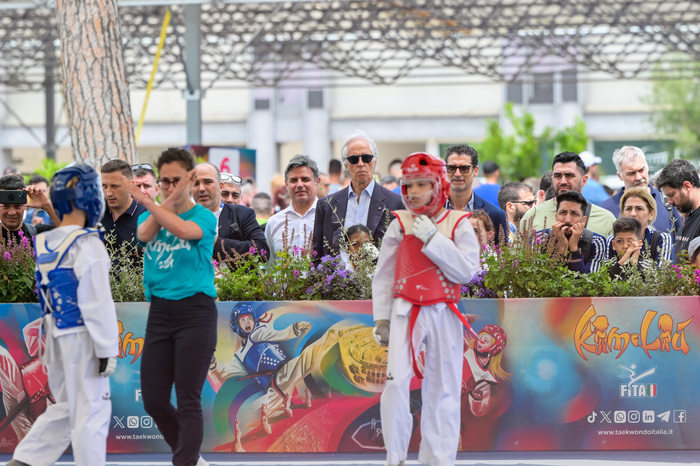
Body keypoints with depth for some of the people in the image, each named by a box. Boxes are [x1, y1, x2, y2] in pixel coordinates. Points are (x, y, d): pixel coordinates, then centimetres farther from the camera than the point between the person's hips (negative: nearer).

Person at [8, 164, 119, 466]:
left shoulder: (45, 245, 5)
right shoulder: (88, 245, -17)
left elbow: (48, 294, 12)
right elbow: (98, 303, -18)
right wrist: (107, 349, -14)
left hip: (56, 336, 8)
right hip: (83, 337, -8)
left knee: (64, 407, 18)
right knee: (91, 411, 1)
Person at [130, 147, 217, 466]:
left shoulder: (204, 217, -1)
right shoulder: (149, 215, 13)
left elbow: (183, 230, -24)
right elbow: (145, 233, -11)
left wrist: (147, 202, -30)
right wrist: (172, 197, -13)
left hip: (195, 311, -5)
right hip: (159, 311, 5)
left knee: (188, 401, -7)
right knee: (153, 400, 5)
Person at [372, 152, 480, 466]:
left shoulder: (457, 224, 2)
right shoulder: (400, 225, 4)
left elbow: (467, 271, -10)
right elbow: (383, 275, 10)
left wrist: (432, 238, -15)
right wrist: (381, 319, 6)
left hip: (444, 314, 1)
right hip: (406, 311, -1)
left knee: (443, 389, 3)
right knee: (396, 381, -17)